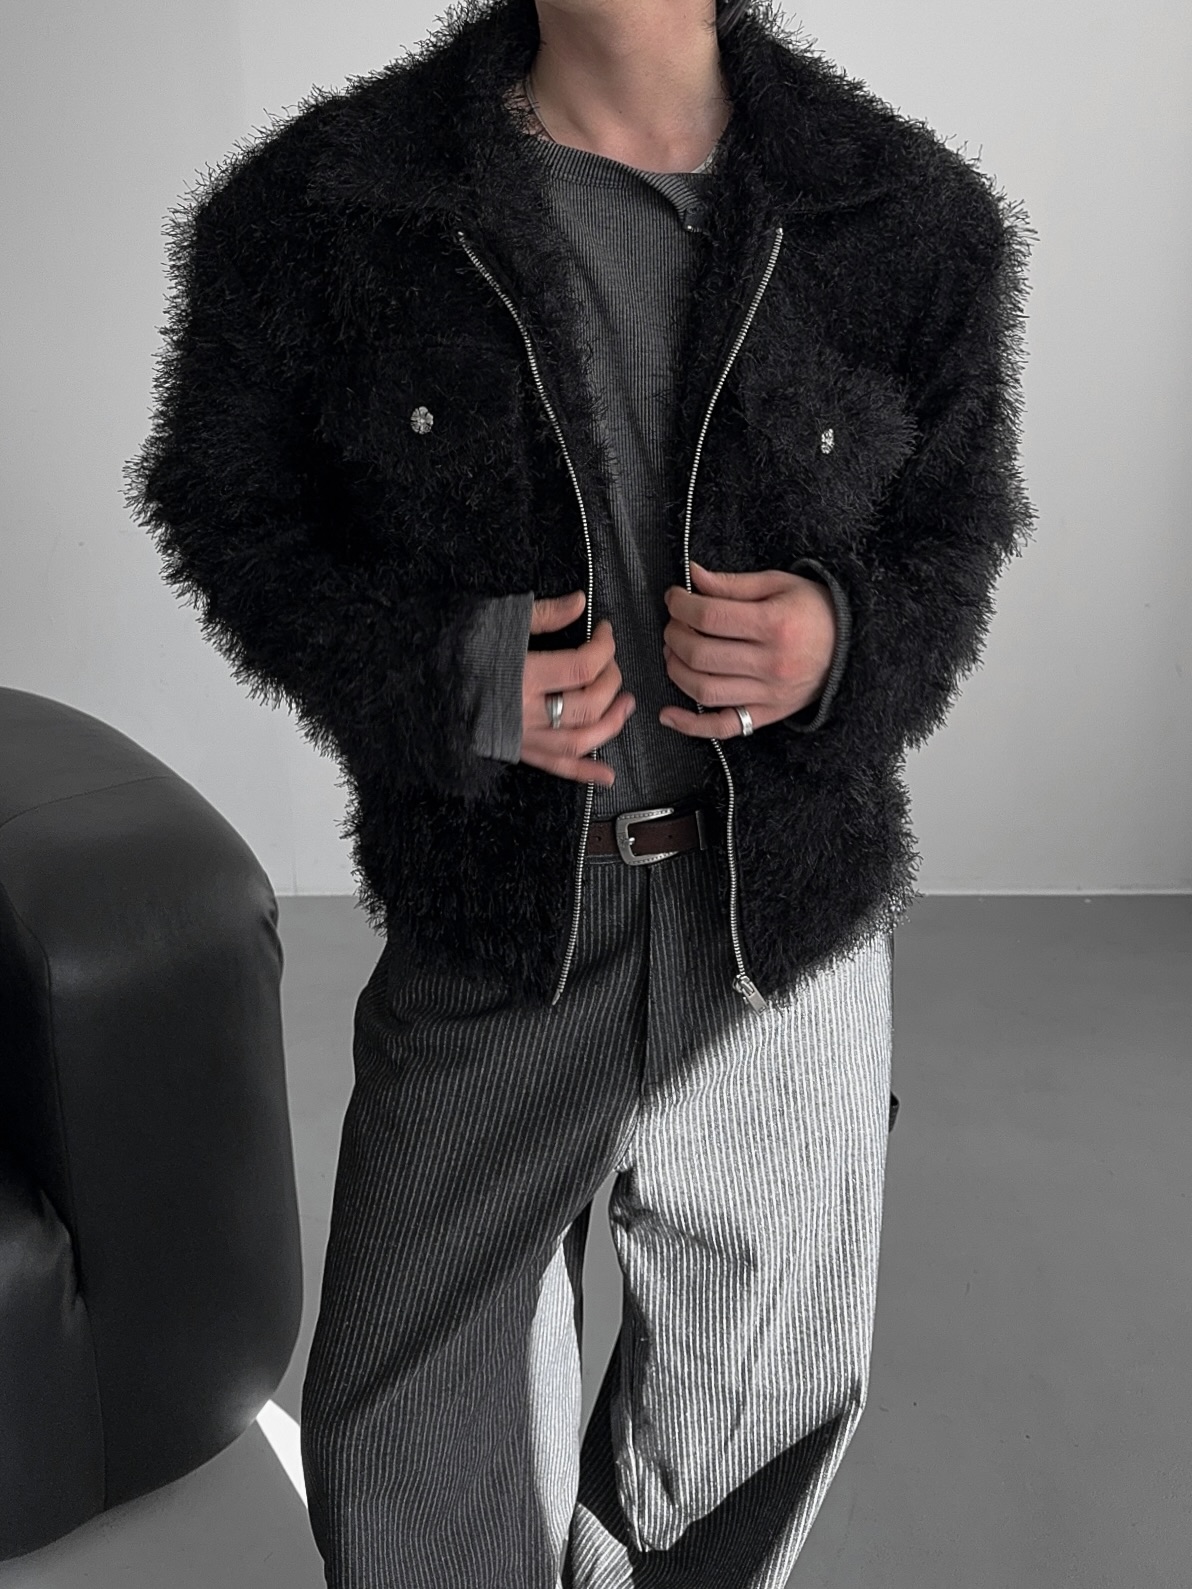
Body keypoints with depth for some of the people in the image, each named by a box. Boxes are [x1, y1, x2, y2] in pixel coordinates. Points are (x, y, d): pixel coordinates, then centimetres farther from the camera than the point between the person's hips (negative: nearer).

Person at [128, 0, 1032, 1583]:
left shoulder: (916, 223, -3)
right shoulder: (315, 209, -7)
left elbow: (956, 530, 7)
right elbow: (229, 503, 1)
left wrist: (847, 639, -17)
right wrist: (437, 671, -17)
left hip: (794, 909, 2)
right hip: (493, 902, -1)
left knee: (766, 1391, 23)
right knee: (412, 1448, 11)